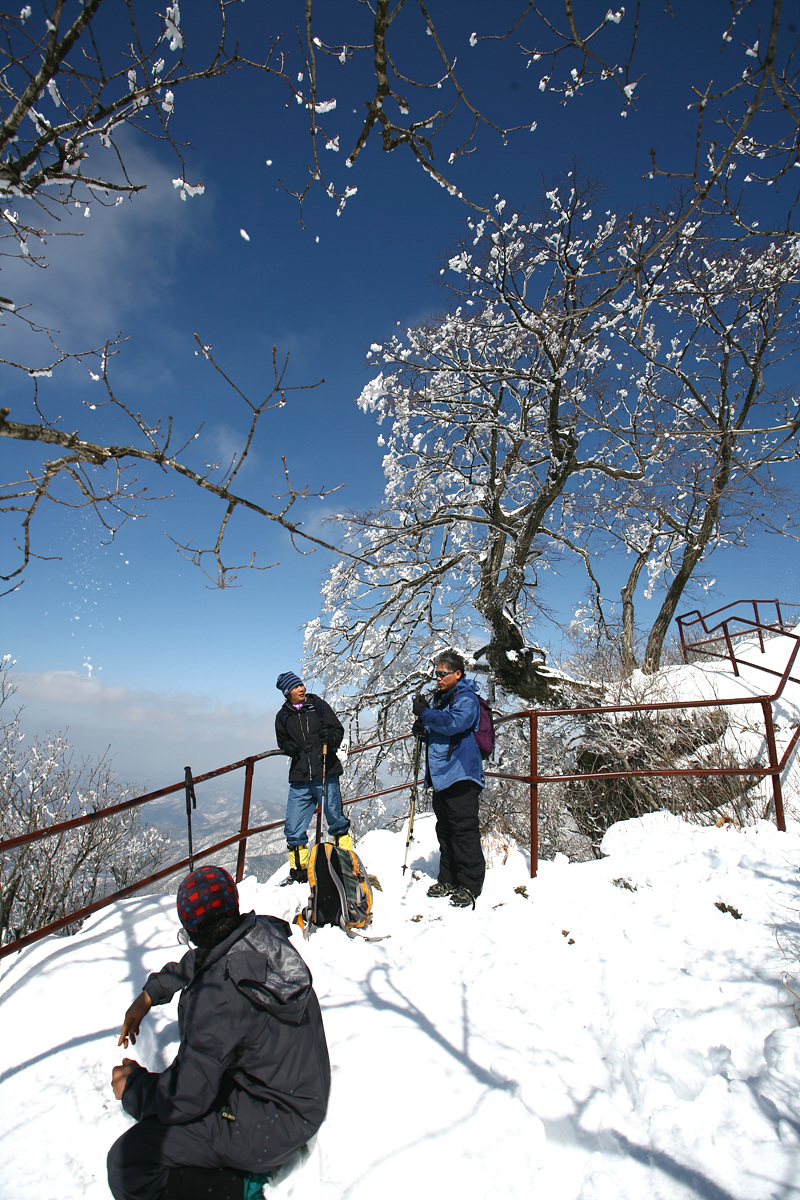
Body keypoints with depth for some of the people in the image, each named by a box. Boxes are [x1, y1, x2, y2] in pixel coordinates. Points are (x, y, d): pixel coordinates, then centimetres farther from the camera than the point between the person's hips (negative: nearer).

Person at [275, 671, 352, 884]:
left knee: (336, 820, 7)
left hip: (326, 774, -2)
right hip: (299, 779, 2)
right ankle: (298, 870, 23)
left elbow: (339, 729, 3)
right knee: (294, 829, 2)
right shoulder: (283, 716, 9)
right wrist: (288, 747, -3)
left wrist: (331, 737, -20)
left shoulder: (318, 705, 3)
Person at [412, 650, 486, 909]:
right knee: (445, 829, 16)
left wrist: (425, 713, -18)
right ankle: (448, 880, 27)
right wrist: (422, 730, 6)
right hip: (440, 775, 9)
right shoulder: (439, 697, 19)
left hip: (460, 773, -9)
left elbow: (454, 723, -25)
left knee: (464, 829, -5)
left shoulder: (466, 698, -8)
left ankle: (469, 885, 5)